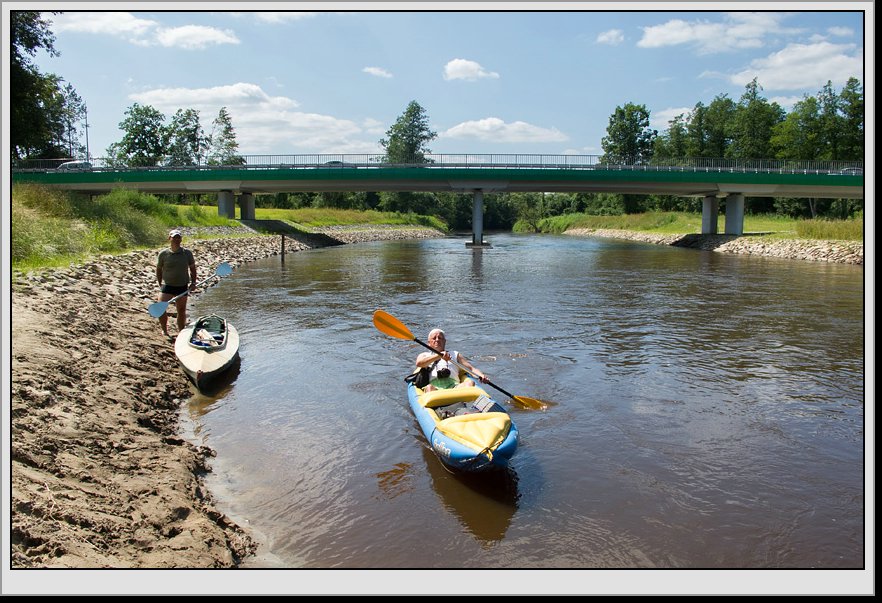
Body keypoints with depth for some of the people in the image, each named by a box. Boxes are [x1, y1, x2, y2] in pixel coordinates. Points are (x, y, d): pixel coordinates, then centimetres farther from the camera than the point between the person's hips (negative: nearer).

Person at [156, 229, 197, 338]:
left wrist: (193, 282, 0)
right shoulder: (163, 254, -3)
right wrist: (160, 284, 4)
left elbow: (192, 268, 9)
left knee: (181, 311, 10)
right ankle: (165, 331, 7)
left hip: (182, 286, 2)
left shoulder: (187, 253, 1)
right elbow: (159, 269, 7)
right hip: (167, 285, -1)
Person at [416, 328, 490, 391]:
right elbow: (419, 363, 3)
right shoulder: (425, 355, 28)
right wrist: (439, 356, -11)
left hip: (454, 386, 2)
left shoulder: (455, 354, 33)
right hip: (435, 386, -1)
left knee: (470, 383, -28)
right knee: (429, 387, -36)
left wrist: (481, 375, -4)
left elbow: (471, 368, 19)